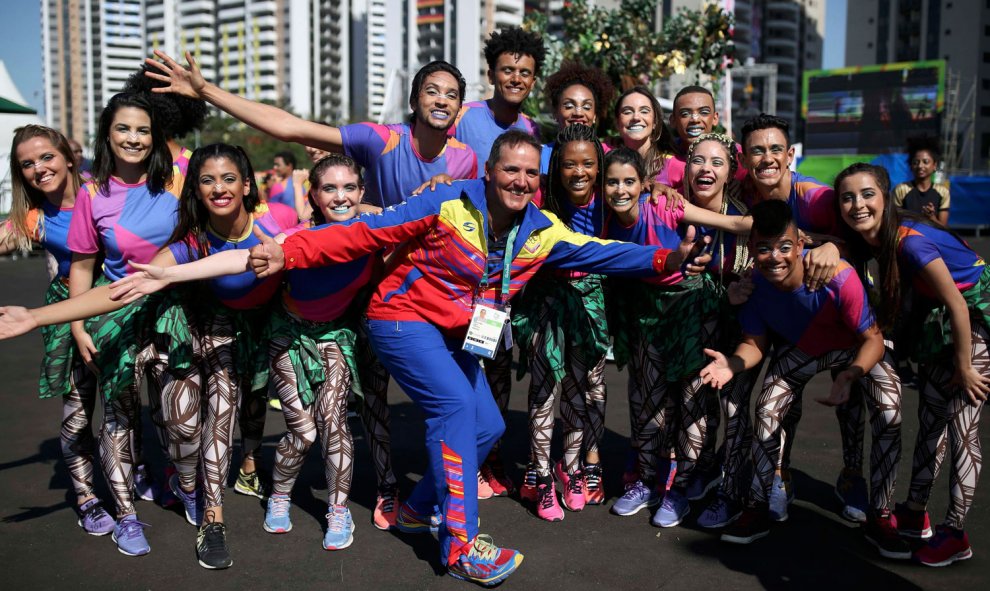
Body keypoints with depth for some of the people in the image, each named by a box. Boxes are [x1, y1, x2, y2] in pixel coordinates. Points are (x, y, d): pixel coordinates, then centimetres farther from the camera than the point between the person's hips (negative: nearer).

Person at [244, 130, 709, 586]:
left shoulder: (542, 231, -3)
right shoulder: (447, 205, -21)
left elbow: (600, 253, -3)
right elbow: (364, 233, -21)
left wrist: (667, 259, -16)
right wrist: (289, 253, -29)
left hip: (454, 336, 8)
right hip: (402, 321, -8)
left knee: (487, 425, 9)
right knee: (455, 401, -24)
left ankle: (420, 507, 31)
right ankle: (460, 546, -17)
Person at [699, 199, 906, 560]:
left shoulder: (839, 277, -39)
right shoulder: (753, 285, -27)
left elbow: (873, 339, -28)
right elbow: (755, 342, -13)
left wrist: (847, 376, -47)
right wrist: (731, 365, -35)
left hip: (859, 347, -3)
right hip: (800, 348, 3)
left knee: (890, 414, -19)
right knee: (767, 410, -6)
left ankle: (880, 518, -1)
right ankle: (758, 510, 13)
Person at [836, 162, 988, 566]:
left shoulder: (910, 241, -31)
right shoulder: (873, 239, -9)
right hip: (938, 320, 8)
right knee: (930, 417, 14)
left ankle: (955, 535, 9)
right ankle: (916, 514, 27)